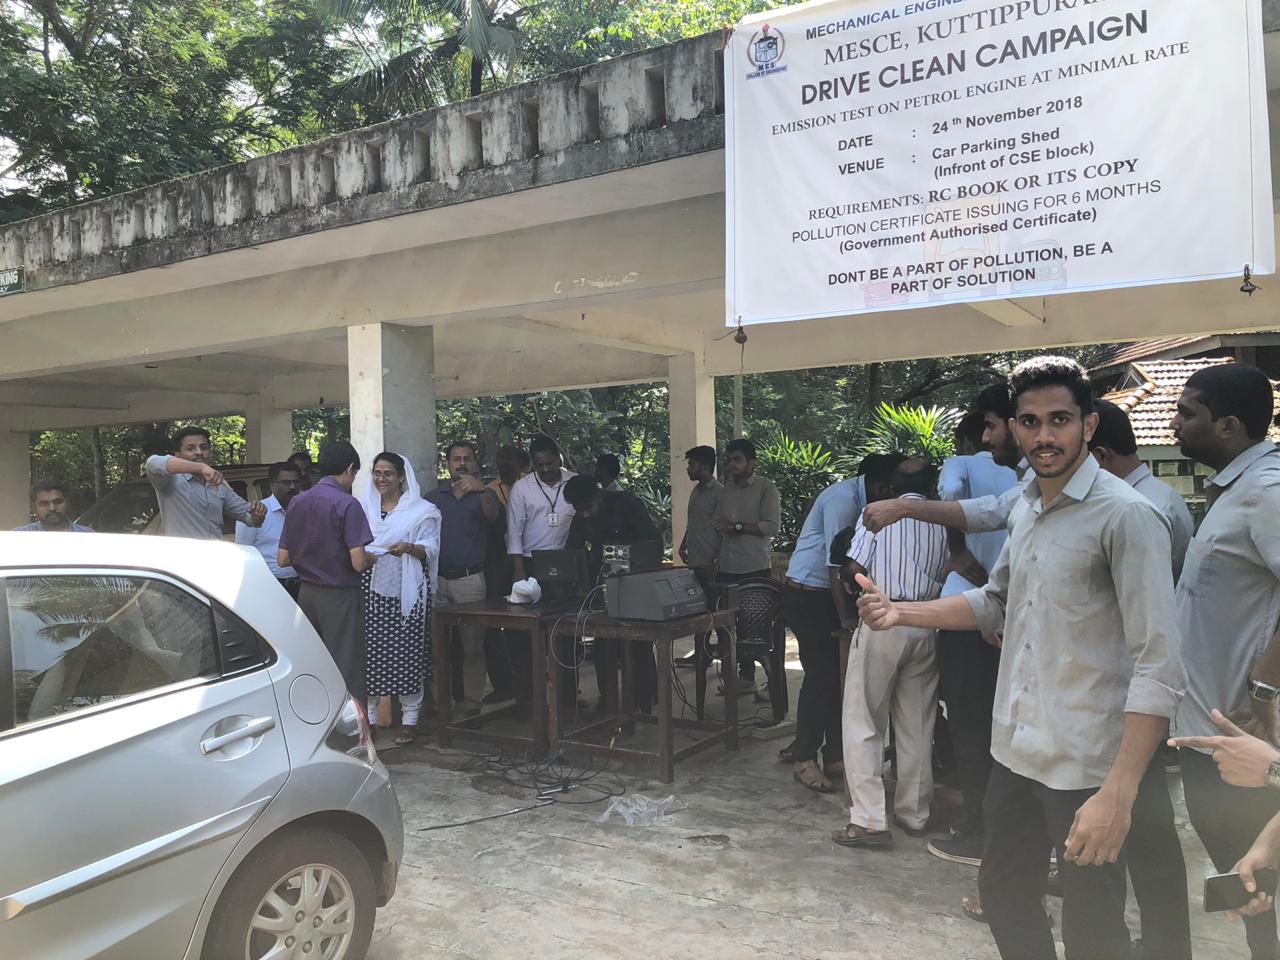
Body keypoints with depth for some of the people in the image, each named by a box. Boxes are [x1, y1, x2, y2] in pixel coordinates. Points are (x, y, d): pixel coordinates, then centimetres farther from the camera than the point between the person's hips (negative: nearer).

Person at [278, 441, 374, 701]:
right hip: (339, 596, -6)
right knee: (346, 670, 0)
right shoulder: (347, 504, -14)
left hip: (306, 592, 7)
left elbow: (283, 559, 8)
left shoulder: (297, 502, 5)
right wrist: (373, 557, 1)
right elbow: (359, 563, -20)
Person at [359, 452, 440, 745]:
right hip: (370, 589, 4)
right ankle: (369, 716, 15)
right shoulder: (364, 507, 16)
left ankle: (410, 719, 8)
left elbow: (431, 549, -4)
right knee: (369, 651, 2)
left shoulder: (422, 510, 2)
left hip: (405, 591, -3)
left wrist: (409, 548, -22)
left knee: (406, 652, -2)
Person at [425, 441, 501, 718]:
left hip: (470, 579, -3)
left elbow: (493, 515, -18)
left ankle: (472, 703, 6)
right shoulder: (433, 497, 12)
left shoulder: (482, 495, 5)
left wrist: (482, 489, -37)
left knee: (472, 646, -1)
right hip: (436, 579, 3)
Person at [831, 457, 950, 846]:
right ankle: (913, 814, 23)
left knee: (863, 723, 2)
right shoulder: (941, 523, 8)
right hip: (925, 624, 4)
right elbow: (945, 575, 3)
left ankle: (869, 820, -2)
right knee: (917, 726, 13)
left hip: (882, 620, -4)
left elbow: (855, 569, -3)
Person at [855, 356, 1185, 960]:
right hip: (1016, 753, 7)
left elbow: (1159, 667, -20)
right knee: (1003, 895, 20)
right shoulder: (1025, 512, 9)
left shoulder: (1126, 516, -15)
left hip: (1088, 769, -7)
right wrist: (902, 613, 10)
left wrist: (1118, 794, -25)